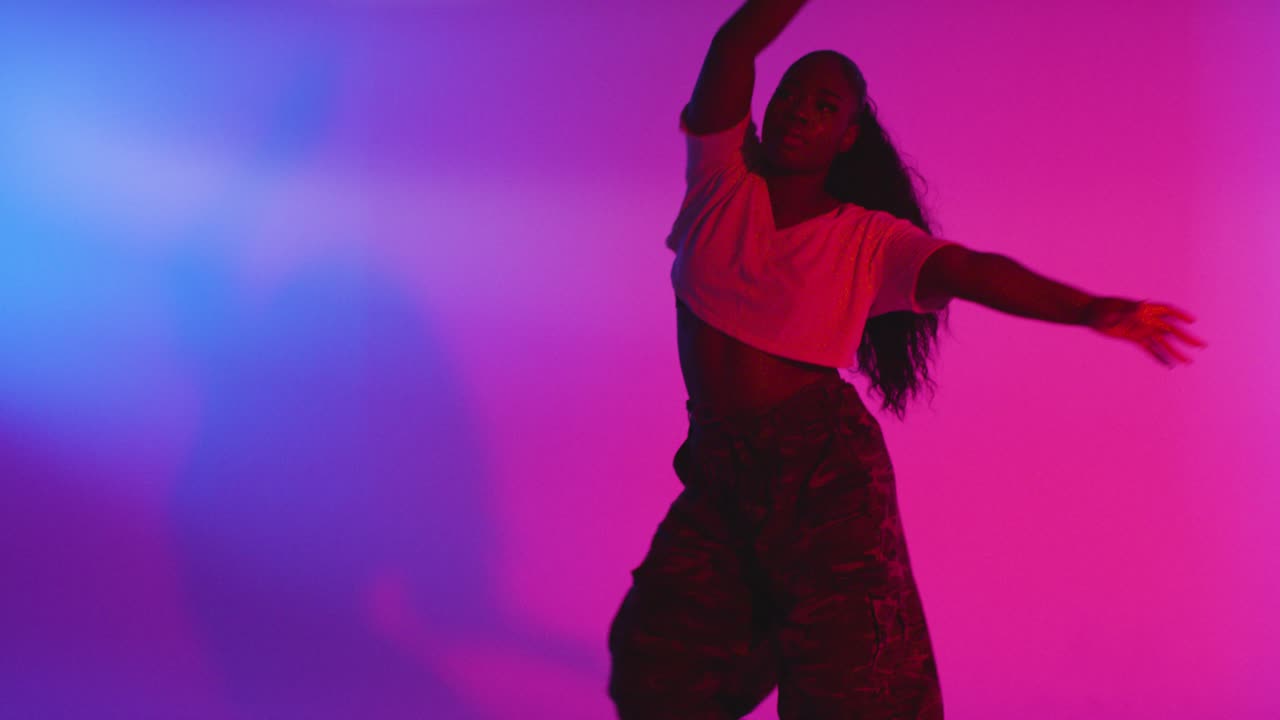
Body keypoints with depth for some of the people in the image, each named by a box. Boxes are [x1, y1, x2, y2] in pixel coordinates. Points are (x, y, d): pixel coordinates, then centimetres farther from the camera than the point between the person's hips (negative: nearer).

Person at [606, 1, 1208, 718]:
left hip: (823, 468, -3)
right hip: (720, 467, 3)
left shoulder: (867, 241, -3)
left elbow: (972, 271, -19)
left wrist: (1090, 307, -34)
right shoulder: (723, 174, 4)